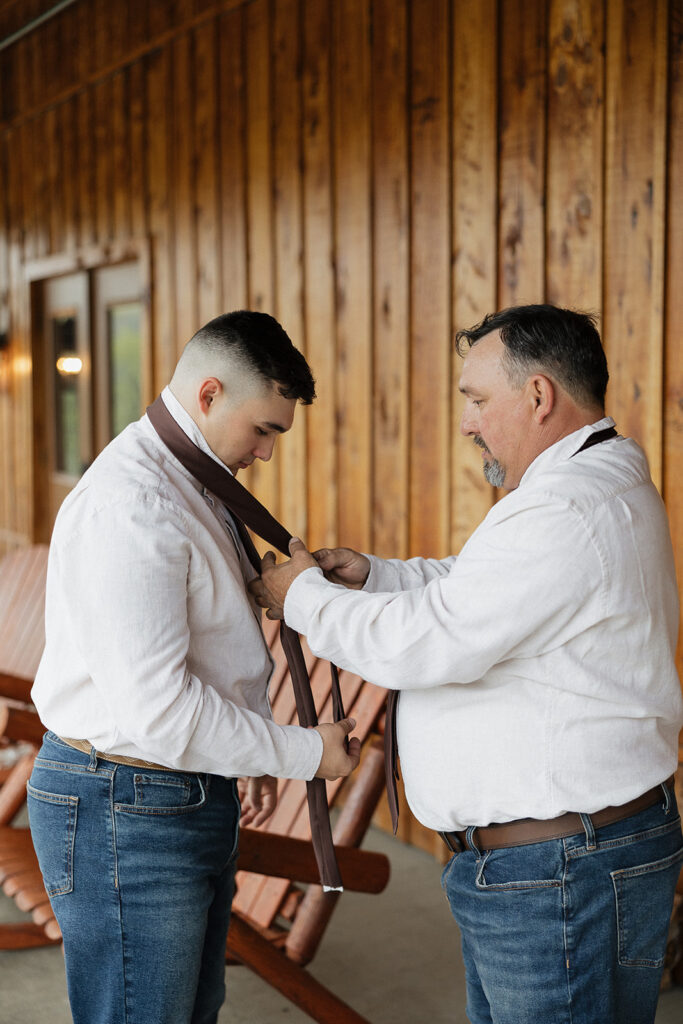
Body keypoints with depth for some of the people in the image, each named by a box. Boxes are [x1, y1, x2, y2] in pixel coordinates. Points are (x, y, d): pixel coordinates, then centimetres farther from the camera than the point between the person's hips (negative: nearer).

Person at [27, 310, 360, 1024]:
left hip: (195, 798, 10)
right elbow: (157, 708, -27)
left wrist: (251, 758, 13)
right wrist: (304, 753, -18)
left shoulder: (191, 483, 11)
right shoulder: (130, 508, -24)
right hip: (126, 812, -10)